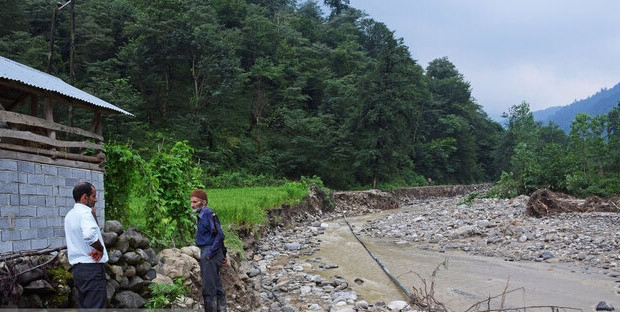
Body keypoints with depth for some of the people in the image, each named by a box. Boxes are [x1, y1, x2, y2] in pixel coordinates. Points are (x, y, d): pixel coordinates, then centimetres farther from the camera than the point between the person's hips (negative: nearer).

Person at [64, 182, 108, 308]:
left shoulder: (70, 215, 16)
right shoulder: (85, 213, -15)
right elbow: (90, 235, -34)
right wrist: (100, 248, -19)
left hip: (77, 268, 9)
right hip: (91, 268, -9)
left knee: (83, 306, 14)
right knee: (96, 307, -7)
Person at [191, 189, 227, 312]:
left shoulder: (208, 214, -16)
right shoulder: (202, 215, 14)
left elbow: (219, 235, -23)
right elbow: (218, 235, 19)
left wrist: (210, 253, -20)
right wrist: (222, 254, 19)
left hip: (209, 254, -10)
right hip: (206, 253, 10)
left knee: (209, 288, -6)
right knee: (216, 286, 17)